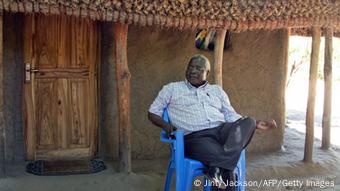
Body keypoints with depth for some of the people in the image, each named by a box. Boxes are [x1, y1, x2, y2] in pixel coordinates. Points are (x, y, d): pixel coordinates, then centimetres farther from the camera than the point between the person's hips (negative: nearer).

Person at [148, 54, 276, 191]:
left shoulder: (217, 90, 26)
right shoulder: (171, 89, 16)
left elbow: (232, 116, 21)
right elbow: (153, 113, 15)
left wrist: (256, 124, 6)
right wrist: (165, 125, -7)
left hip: (221, 130, 5)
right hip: (194, 137, -5)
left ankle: (219, 168, -38)